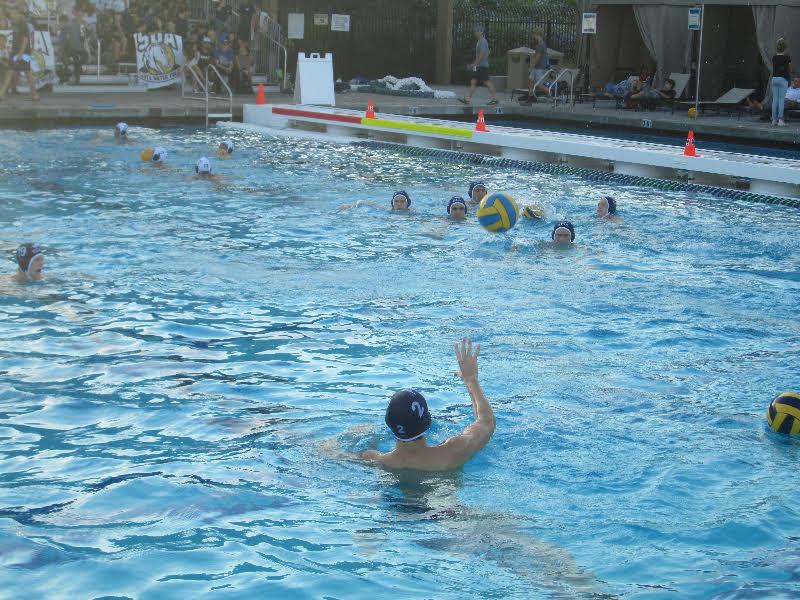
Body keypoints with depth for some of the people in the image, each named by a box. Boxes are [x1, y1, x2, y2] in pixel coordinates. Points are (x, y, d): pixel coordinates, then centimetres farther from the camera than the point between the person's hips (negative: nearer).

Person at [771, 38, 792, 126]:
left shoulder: (774, 57, 2)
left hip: (774, 78, 4)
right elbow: (790, 70, 0)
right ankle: (780, 120, -7)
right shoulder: (787, 58, -9)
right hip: (783, 79, -4)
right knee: (781, 100, -3)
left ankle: (774, 119, 7)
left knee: (775, 100, 7)